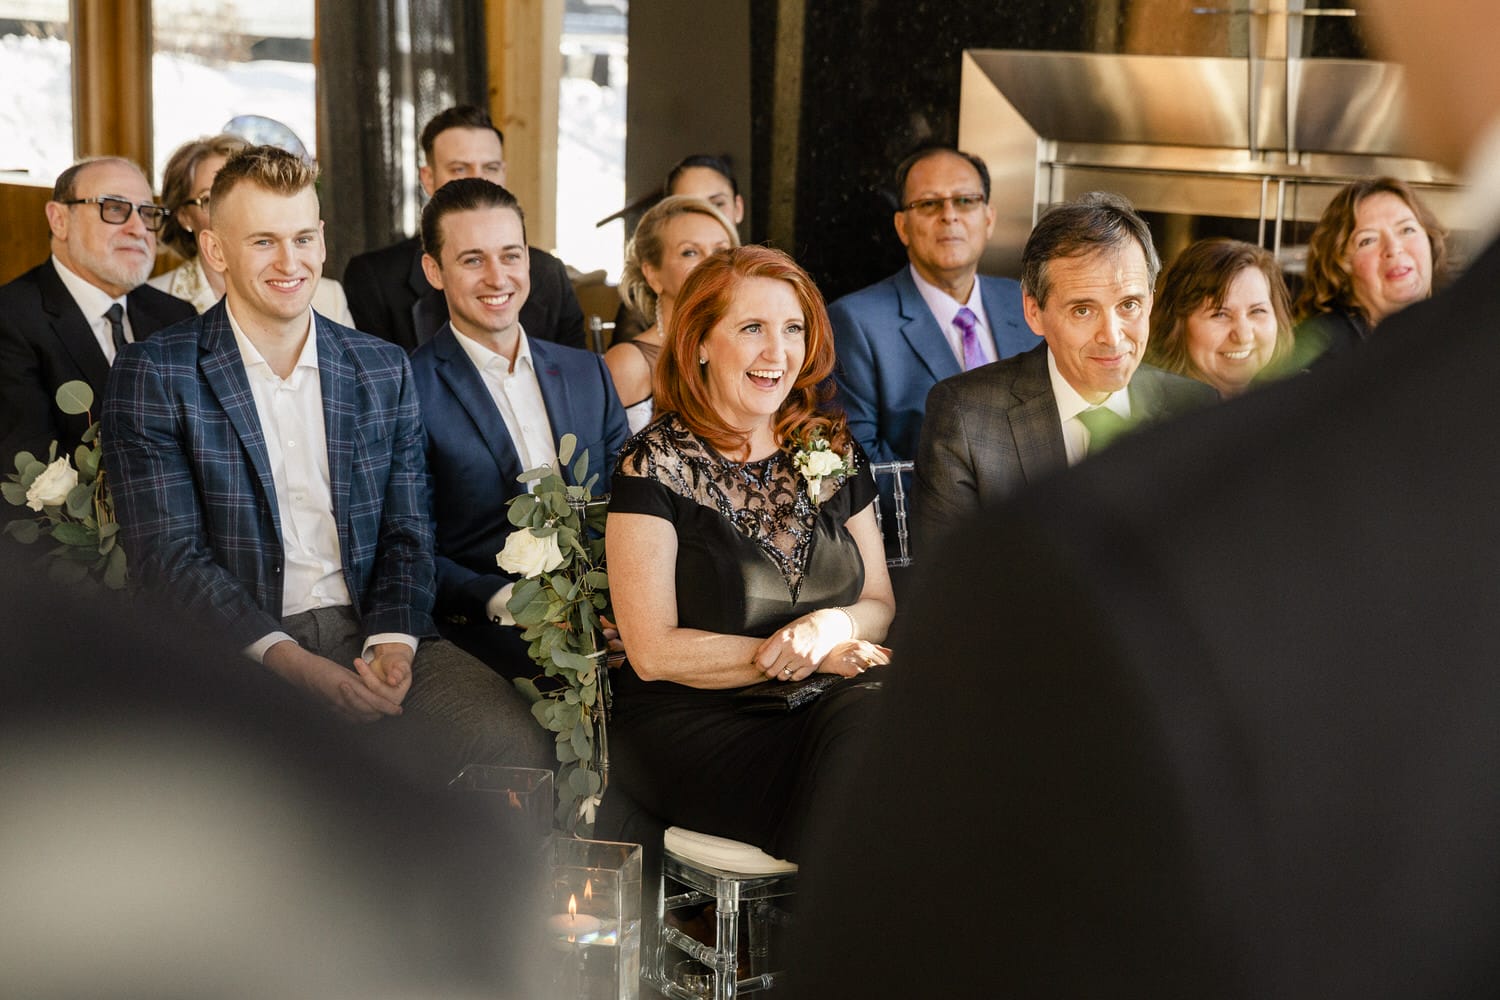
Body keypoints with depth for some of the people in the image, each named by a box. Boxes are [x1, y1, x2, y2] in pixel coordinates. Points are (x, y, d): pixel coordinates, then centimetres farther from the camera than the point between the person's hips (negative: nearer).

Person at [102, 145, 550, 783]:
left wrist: (393, 641, -9)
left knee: (516, 743, -23)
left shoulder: (385, 371, 15)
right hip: (238, 651, -3)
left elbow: (406, 534, 13)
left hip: (372, 634, 4)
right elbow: (166, 555, -5)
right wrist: (287, 659, -19)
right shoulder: (154, 376, 2)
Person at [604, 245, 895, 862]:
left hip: (821, 714, 5)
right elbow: (653, 651, -9)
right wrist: (819, 658, -13)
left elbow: (880, 604, 15)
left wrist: (830, 627, -11)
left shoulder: (832, 450, 12)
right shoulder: (656, 465, -4)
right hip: (687, 727, -5)